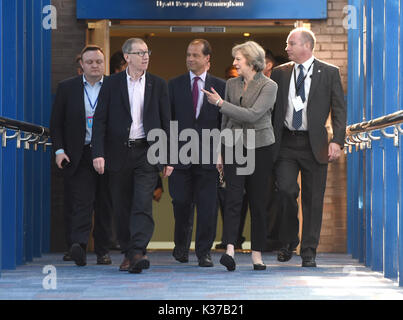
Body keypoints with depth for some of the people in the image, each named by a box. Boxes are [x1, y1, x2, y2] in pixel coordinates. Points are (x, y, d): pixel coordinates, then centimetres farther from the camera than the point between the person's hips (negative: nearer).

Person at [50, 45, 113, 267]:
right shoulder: (67, 88, 7)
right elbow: (56, 122, 8)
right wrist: (59, 150, -3)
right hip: (79, 155, -1)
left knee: (105, 205, 6)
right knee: (81, 202, -12)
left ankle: (102, 250, 16)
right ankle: (78, 245, -23)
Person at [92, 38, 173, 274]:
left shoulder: (158, 84, 7)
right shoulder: (112, 84, 3)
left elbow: (166, 123, 8)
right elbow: (100, 120, 1)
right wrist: (98, 153, -9)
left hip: (147, 152, -1)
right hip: (119, 153, 1)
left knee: (143, 204, -13)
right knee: (122, 207, 6)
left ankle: (139, 252, -20)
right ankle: (128, 253, 17)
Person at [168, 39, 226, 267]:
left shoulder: (220, 86, 6)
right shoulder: (174, 85, 8)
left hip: (208, 156, -1)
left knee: (207, 206, -1)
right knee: (181, 204, 5)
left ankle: (204, 251, 7)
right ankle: (181, 246, 25)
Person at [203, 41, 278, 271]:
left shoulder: (269, 86, -5)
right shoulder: (232, 84, 12)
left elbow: (252, 115, -17)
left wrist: (220, 103, -13)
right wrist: (221, 151, 16)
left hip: (259, 148, -3)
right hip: (234, 147, 3)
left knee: (258, 202, 1)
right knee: (233, 198, -11)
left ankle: (257, 254, 8)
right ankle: (230, 250, -22)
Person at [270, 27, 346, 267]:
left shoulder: (329, 73, 3)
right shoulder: (280, 73, 11)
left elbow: (339, 109, 2)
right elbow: (271, 109, 13)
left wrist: (337, 141, -9)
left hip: (314, 144, -1)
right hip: (285, 143, 2)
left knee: (313, 199, 1)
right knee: (286, 190, -13)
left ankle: (309, 252, 11)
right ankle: (289, 241, 9)